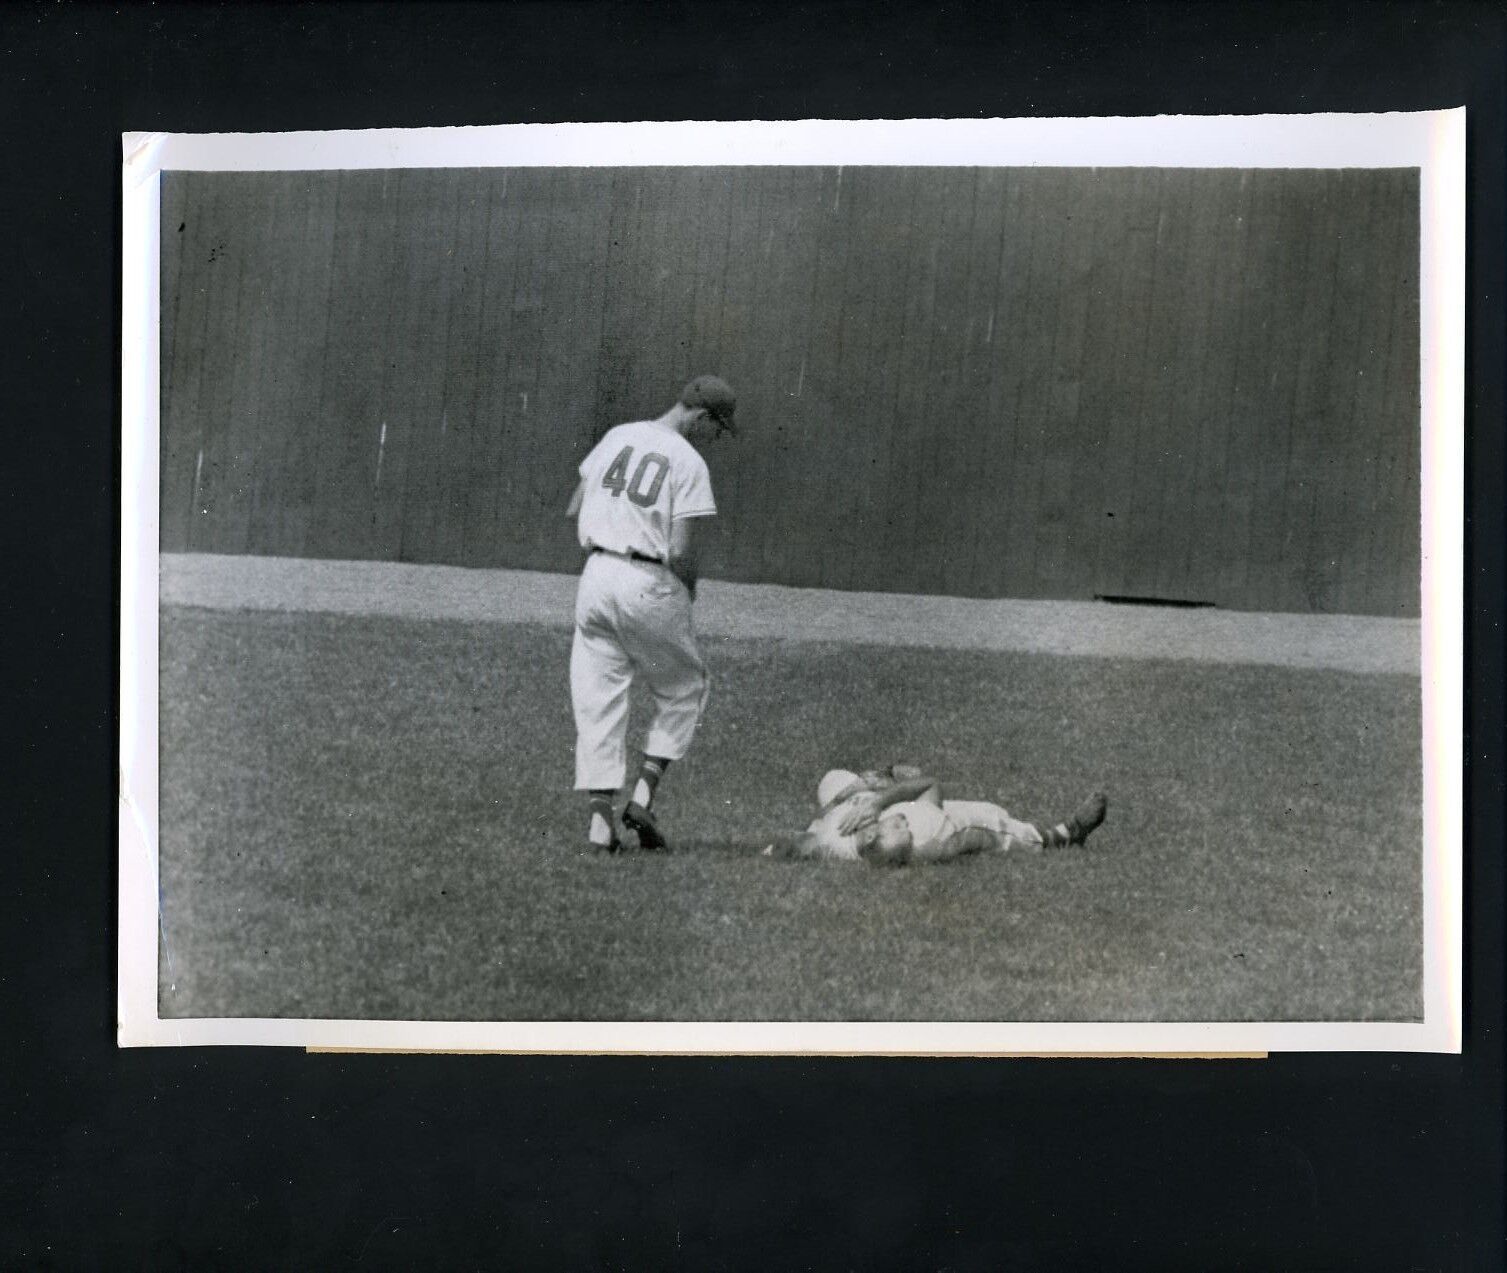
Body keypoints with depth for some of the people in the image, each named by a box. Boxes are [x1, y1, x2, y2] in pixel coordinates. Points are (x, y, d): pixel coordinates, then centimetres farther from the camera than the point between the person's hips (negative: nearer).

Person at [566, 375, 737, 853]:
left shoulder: (616, 437, 10)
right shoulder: (689, 463, -8)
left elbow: (573, 512, 12)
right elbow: (680, 551, -14)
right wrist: (688, 591, 5)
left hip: (595, 576, 5)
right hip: (649, 584, -5)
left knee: (597, 698, 8)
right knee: (683, 689, 15)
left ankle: (600, 815, 3)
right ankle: (643, 795, 5)